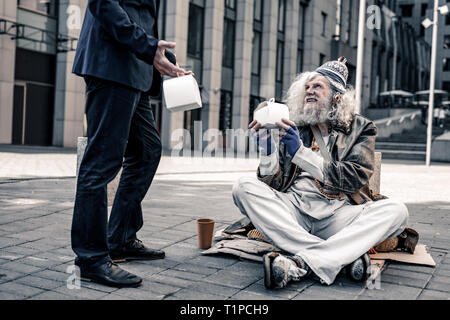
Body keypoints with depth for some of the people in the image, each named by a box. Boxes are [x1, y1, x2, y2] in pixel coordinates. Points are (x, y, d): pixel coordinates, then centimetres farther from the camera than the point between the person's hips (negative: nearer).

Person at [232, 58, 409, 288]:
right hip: (294, 210, 1)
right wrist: (267, 149, -10)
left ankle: (301, 263, -37)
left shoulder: (361, 128, 11)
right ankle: (344, 255, -32)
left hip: (336, 215, -1)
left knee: (396, 211, -25)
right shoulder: (293, 129, 14)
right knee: (244, 187, -23)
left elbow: (355, 177, -7)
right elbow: (275, 184, 9)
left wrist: (301, 153, -15)